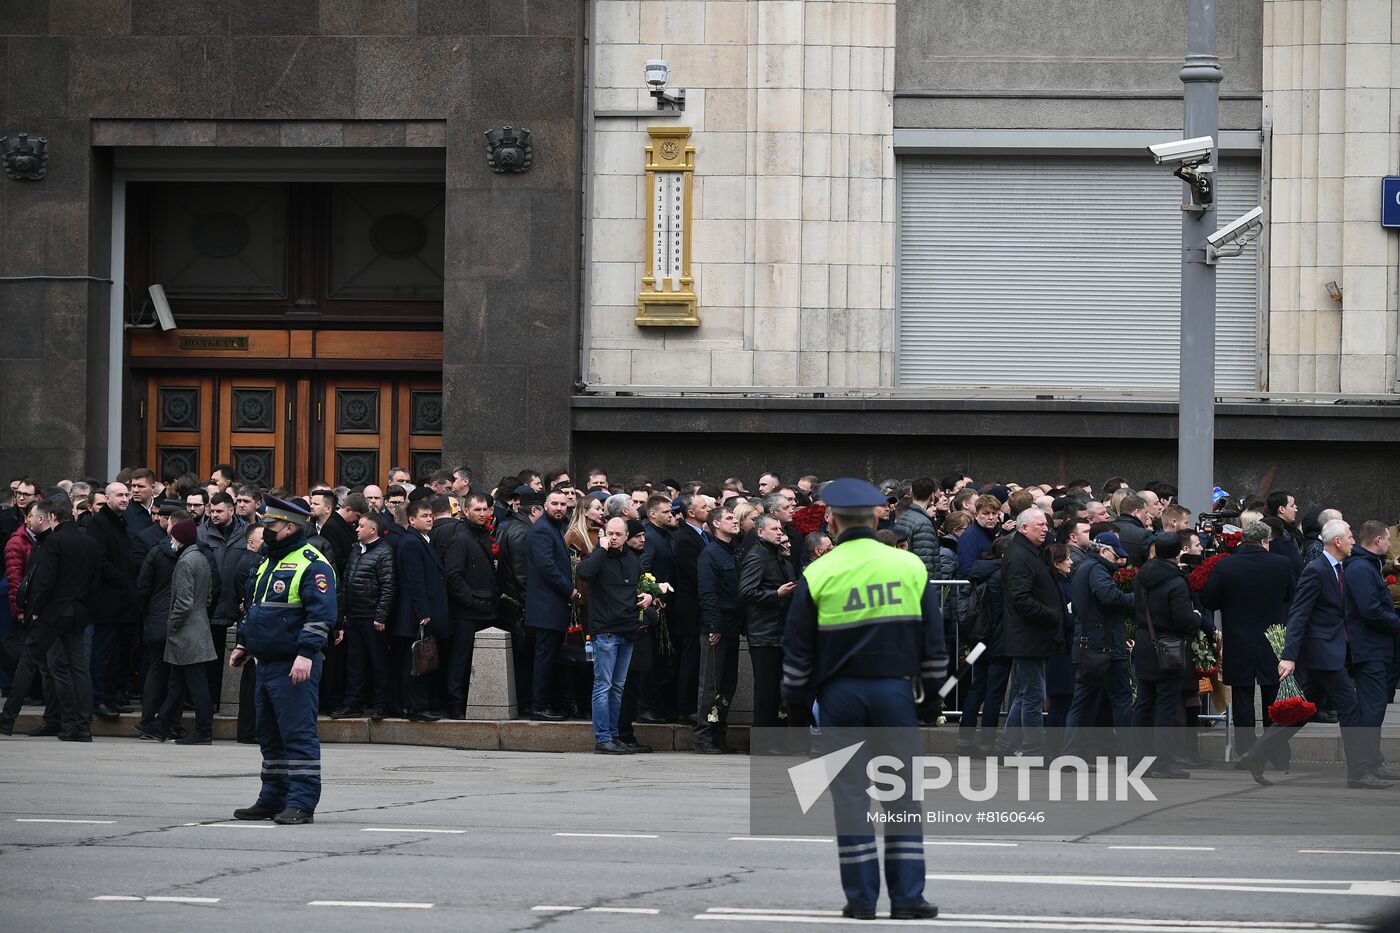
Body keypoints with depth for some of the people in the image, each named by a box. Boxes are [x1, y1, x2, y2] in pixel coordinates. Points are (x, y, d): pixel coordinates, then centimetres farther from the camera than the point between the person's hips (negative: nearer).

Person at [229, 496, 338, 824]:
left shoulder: (312, 565, -12)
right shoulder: (269, 562, 19)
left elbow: (321, 614, -20)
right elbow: (253, 608, 30)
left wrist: (306, 653, -26)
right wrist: (244, 643, 23)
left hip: (294, 667, -10)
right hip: (266, 662, 10)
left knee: (298, 734, -9)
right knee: (270, 735, 14)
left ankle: (301, 803, -10)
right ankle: (273, 799, 21)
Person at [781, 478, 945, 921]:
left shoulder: (817, 576, -3)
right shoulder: (909, 566, 2)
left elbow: (797, 652, 0)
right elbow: (933, 638, 8)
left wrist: (795, 701, 12)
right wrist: (933, 687, 20)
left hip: (840, 695, -1)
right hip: (894, 691, 1)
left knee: (850, 796, 4)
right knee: (903, 794, 5)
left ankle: (861, 897, 4)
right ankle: (907, 897, 2)